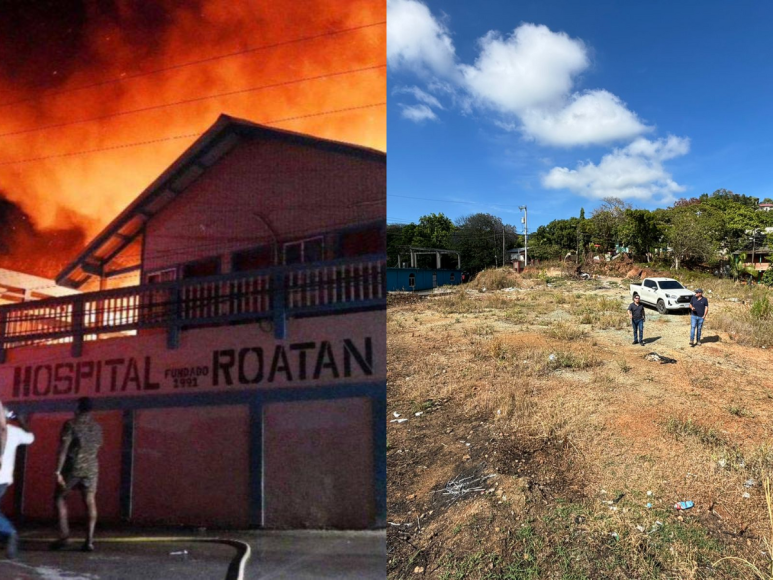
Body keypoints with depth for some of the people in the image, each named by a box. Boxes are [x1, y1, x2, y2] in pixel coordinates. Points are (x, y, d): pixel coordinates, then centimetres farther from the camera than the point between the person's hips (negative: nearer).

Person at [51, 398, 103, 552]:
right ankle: (89, 540, -2)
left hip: (73, 468, -3)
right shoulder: (97, 427, 7)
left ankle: (64, 535, 5)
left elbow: (63, 448, -13)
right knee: (90, 503, 5)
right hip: (91, 469, 4)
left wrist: (58, 471, -14)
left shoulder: (71, 424, -8)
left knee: (60, 498, 15)